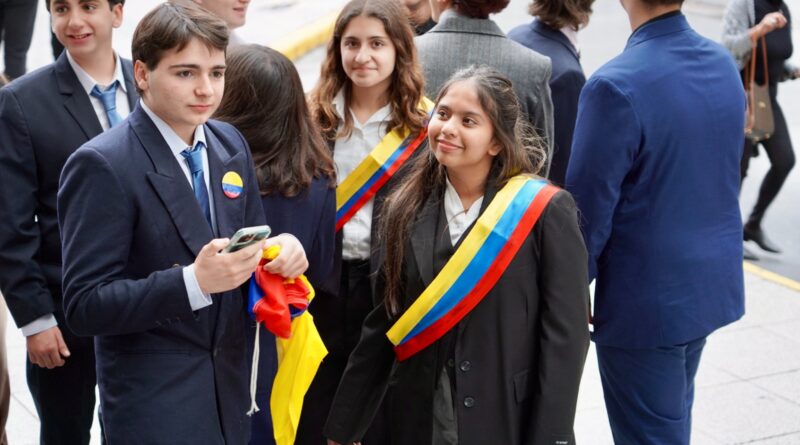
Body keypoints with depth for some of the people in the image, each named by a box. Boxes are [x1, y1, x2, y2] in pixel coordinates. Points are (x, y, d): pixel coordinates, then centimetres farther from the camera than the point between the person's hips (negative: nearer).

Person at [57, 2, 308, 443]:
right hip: (152, 399, -6)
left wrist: (279, 247, -10)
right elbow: (85, 305, -19)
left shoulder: (231, 145, 3)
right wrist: (193, 281, -30)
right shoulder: (102, 165, -17)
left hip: (231, 382, 6)